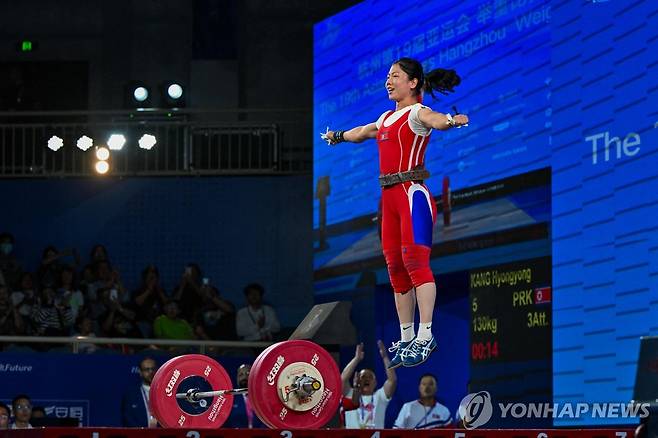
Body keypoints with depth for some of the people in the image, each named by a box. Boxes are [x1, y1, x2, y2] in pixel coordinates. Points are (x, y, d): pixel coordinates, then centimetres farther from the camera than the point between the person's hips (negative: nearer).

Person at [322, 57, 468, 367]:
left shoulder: (417, 113, -4)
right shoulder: (387, 118, 21)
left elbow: (433, 120, -28)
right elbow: (362, 132, 42)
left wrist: (450, 120, -52)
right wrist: (338, 136, 61)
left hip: (412, 194, -8)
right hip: (389, 197, 8)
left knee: (415, 260, -18)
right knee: (396, 268, 7)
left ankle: (425, 336, -23)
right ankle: (406, 339, 11)